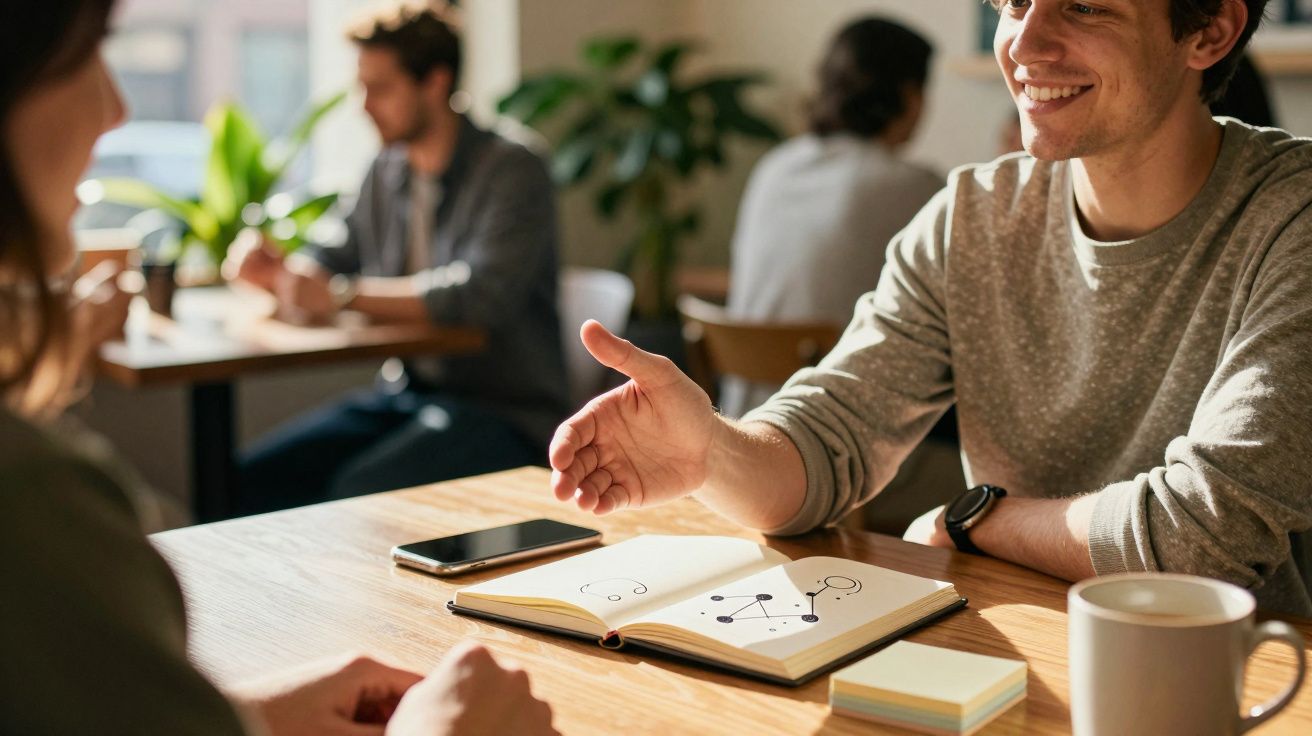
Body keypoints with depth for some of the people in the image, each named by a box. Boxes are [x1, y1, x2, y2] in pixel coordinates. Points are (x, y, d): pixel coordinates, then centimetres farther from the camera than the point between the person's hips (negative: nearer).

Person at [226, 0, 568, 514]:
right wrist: (273, 268, -3)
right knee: (251, 481, -8)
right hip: (404, 395, 7)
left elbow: (479, 296, -26)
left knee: (358, 491, -30)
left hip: (506, 414, -7)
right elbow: (331, 265, 20)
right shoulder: (385, 173, 11)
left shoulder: (511, 172, -12)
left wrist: (343, 294, -26)